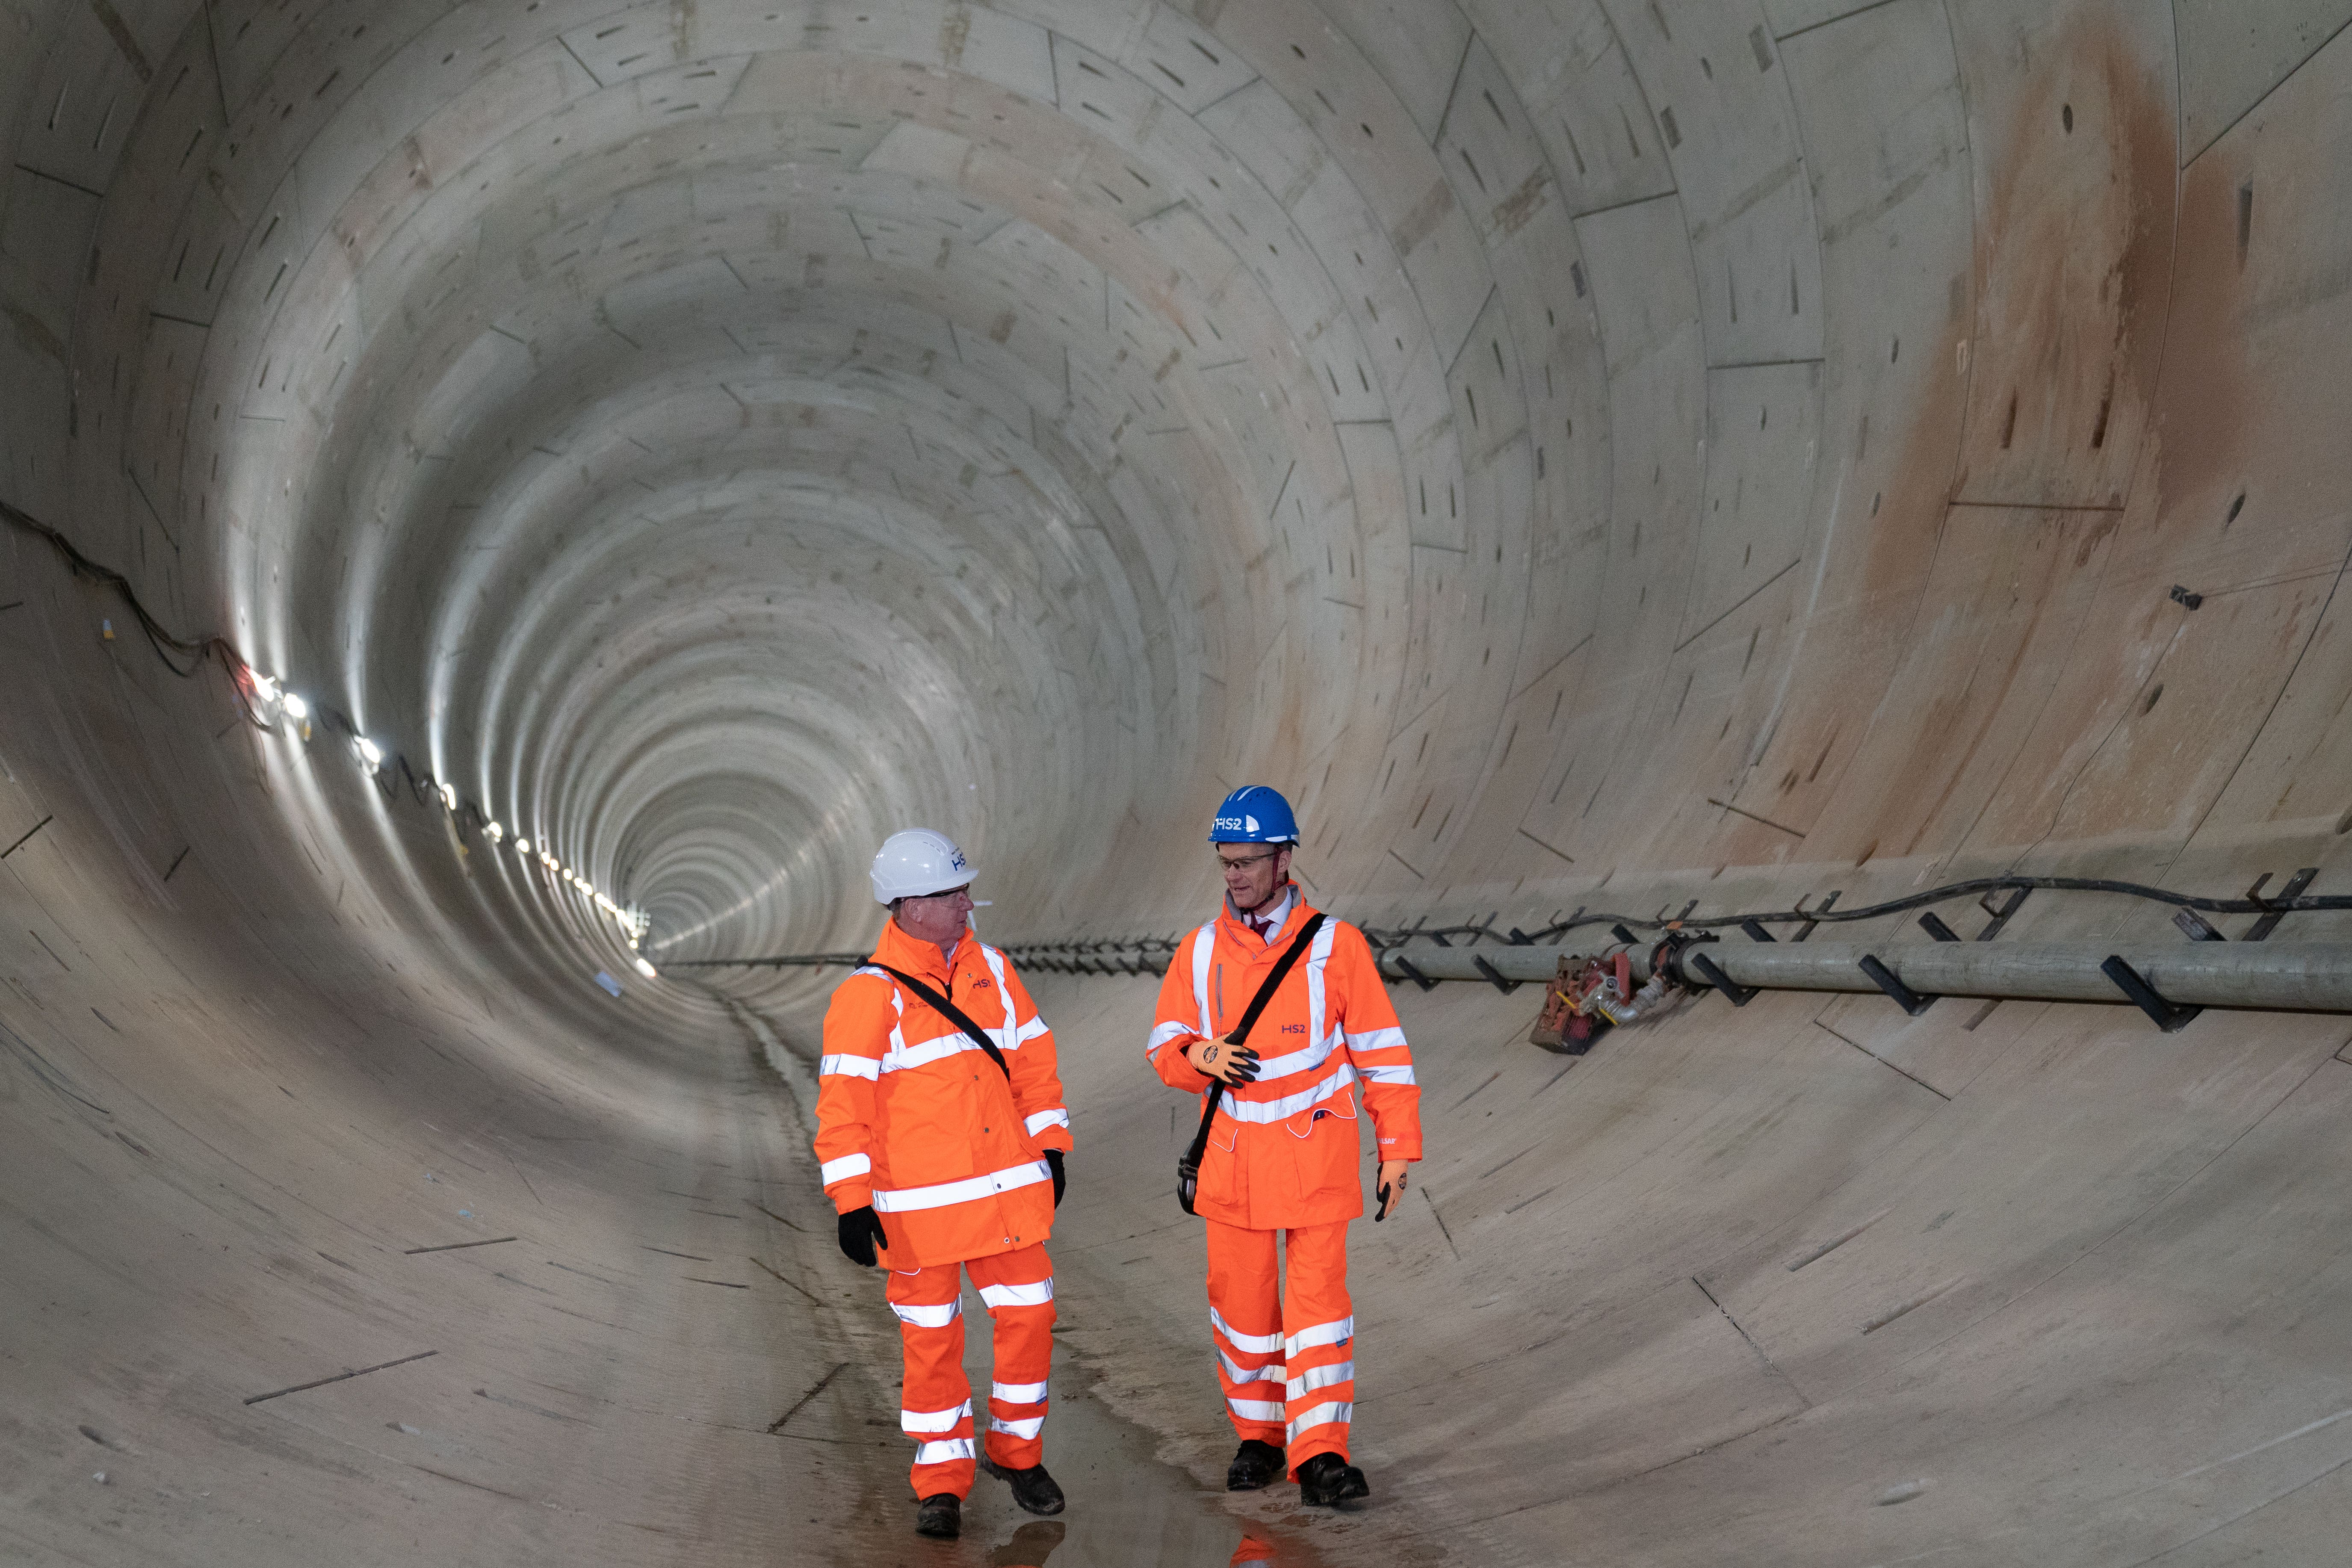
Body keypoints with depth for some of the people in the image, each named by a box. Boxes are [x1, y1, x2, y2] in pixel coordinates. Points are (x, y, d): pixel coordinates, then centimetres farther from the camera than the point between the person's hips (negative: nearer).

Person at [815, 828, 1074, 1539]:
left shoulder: (991, 969, 5)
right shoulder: (870, 995, -11)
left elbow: (1033, 1060, 14)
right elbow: (843, 1105, -12)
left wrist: (1049, 1148, 11)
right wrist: (852, 1205, -15)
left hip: (1008, 1191, 5)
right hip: (919, 1207, -4)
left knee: (1028, 1318, 7)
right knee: (932, 1339, 5)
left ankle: (1018, 1452, 27)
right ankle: (941, 1481, 19)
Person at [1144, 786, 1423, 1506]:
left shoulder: (1335, 946, -4)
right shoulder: (1200, 951, 5)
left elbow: (1381, 1053, 0)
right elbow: (1165, 1046, 7)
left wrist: (1397, 1149, -1)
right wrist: (1202, 1056, -16)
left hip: (1315, 1155, -3)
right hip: (1232, 1156, 3)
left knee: (1318, 1297, -8)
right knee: (1240, 1299, 8)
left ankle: (1318, 1454, -5)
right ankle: (1258, 1434, 25)